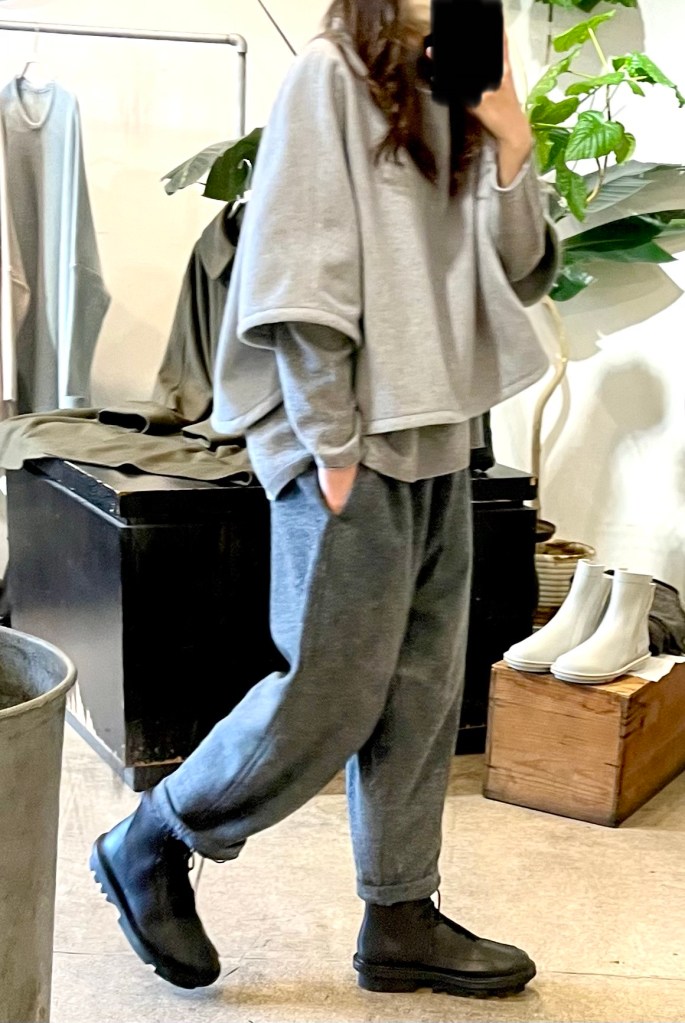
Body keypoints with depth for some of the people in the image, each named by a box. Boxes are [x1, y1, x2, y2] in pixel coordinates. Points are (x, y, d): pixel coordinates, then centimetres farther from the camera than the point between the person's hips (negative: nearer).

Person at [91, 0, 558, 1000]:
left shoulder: (451, 99, 16)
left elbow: (518, 276, 15)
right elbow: (299, 274, -13)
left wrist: (512, 149, 0)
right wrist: (335, 445, -16)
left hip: (439, 445, 8)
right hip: (353, 444, -7)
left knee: (423, 691, 9)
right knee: (331, 695, -4)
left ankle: (401, 924, 21)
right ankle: (150, 846, 17)